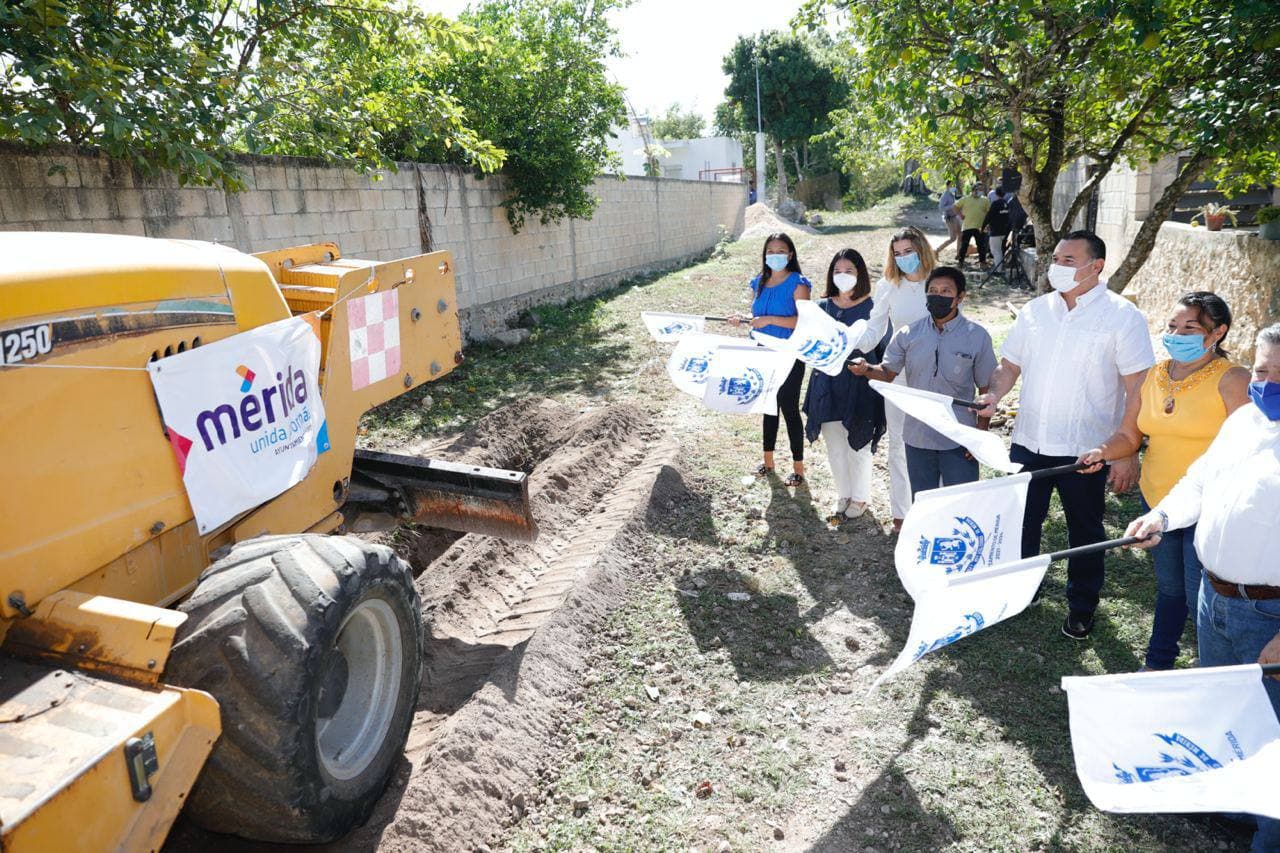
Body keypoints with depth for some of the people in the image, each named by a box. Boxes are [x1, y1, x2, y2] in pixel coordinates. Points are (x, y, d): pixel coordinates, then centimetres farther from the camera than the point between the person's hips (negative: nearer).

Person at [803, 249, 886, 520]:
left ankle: (860, 497, 26)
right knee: (834, 447, 13)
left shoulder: (871, 307, -6)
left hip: (859, 385, -4)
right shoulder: (823, 306, 7)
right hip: (828, 384, 4)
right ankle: (843, 495, 31)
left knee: (857, 445, 7)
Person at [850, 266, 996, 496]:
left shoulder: (977, 336, -6)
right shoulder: (908, 334, -1)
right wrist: (866, 369, -18)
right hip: (917, 438, 2)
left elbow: (986, 389, -1)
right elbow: (887, 373, 4)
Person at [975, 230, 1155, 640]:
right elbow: (1010, 365, 11)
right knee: (1021, 523, 16)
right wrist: (994, 395, -11)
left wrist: (1127, 452, -15)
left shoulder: (1122, 316, -9)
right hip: (1028, 442, 4)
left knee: (1084, 530, 14)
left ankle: (1082, 606, 34)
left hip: (1085, 450, -4)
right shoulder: (1035, 310, 4)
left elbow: (1137, 388, -11)